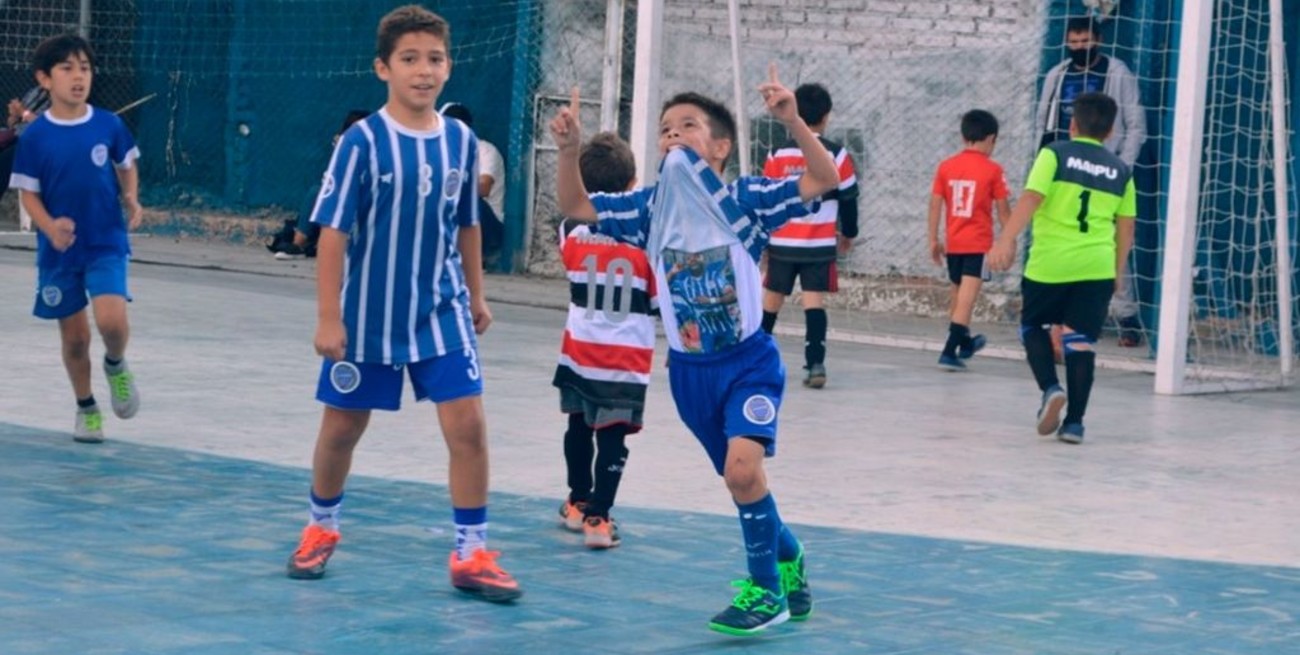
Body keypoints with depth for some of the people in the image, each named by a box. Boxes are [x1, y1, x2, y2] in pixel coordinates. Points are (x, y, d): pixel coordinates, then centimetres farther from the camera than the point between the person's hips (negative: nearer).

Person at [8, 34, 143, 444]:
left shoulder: (108, 125, -5)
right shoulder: (35, 136, -8)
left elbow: (127, 165, 13)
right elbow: (27, 192, -3)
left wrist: (131, 198, -6)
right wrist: (49, 226, -20)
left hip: (107, 244, 0)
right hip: (59, 250, 1)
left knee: (111, 320, -21)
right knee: (74, 336, 8)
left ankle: (116, 365, 14)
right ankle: (86, 408, 31)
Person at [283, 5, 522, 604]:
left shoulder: (460, 141, -2)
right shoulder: (362, 142, -14)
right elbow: (332, 232, -13)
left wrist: (475, 295, 15)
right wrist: (329, 318, -15)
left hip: (442, 315, 2)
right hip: (368, 317, -2)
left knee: (467, 424, -9)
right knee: (341, 428, 12)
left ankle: (471, 555, 1)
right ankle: (321, 530, 36)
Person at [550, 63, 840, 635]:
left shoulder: (745, 198, -9)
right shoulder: (650, 207, 2)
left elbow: (824, 180, -17)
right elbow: (576, 207, 1)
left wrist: (792, 122, -30)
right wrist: (569, 150, -15)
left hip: (749, 362, -5)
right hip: (690, 370, 5)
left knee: (743, 466, -23)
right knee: (740, 478, 14)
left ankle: (767, 590, -7)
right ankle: (787, 555, 42)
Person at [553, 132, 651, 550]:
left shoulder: (572, 230, -7)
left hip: (579, 350, 3)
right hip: (628, 356, -3)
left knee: (579, 426, 20)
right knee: (612, 436, -2)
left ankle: (579, 503, 33)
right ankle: (597, 516, -8)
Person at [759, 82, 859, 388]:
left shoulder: (778, 154, -1)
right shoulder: (837, 155, -5)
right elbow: (849, 199, 1)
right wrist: (848, 234, 17)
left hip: (782, 242, 2)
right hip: (820, 245, -2)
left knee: (771, 300, 14)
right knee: (814, 301, -5)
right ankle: (815, 364, -16)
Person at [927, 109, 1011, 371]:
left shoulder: (946, 167, 2)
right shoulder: (992, 170, -8)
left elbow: (935, 204, 2)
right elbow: (1003, 210, -4)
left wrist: (934, 240, 10)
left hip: (953, 244, 5)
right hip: (979, 244, -5)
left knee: (957, 294, 20)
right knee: (967, 297, -6)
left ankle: (964, 342, 39)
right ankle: (949, 351, -15)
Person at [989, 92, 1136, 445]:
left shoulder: (1055, 154, 0)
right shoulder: (1120, 170, 11)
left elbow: (1031, 198, -12)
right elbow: (1126, 228, 14)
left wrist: (1006, 239, -14)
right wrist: (1118, 269, 25)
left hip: (1049, 261, -2)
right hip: (1096, 266, 2)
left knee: (1033, 326, 17)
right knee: (1080, 340, 5)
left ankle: (1050, 389, -5)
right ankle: (1074, 421, 1)